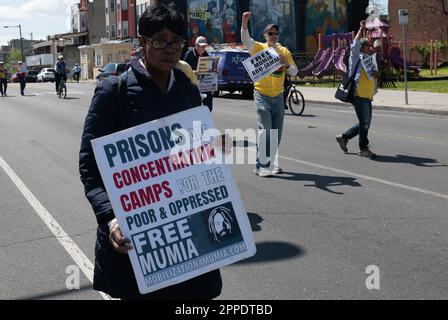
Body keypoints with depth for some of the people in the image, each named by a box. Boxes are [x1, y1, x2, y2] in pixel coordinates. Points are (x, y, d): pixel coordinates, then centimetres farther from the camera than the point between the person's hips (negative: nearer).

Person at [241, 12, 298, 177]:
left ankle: (269, 163, 21)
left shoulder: (284, 51, 8)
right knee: (265, 130, -13)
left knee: (277, 132, 8)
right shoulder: (259, 48, -5)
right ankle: (260, 165, -6)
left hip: (278, 96, 5)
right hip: (262, 95, -5)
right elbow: (246, 39, -23)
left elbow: (294, 72, 7)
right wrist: (244, 23, -39)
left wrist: (286, 64, -14)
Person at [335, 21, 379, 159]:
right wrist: (361, 29, -20)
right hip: (359, 95, -9)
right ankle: (364, 148, 6)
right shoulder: (357, 58, -3)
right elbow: (355, 45, -21)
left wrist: (376, 75, 7)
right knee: (364, 123, -5)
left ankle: (344, 137, 25)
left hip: (367, 96, 9)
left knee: (365, 123, 12)